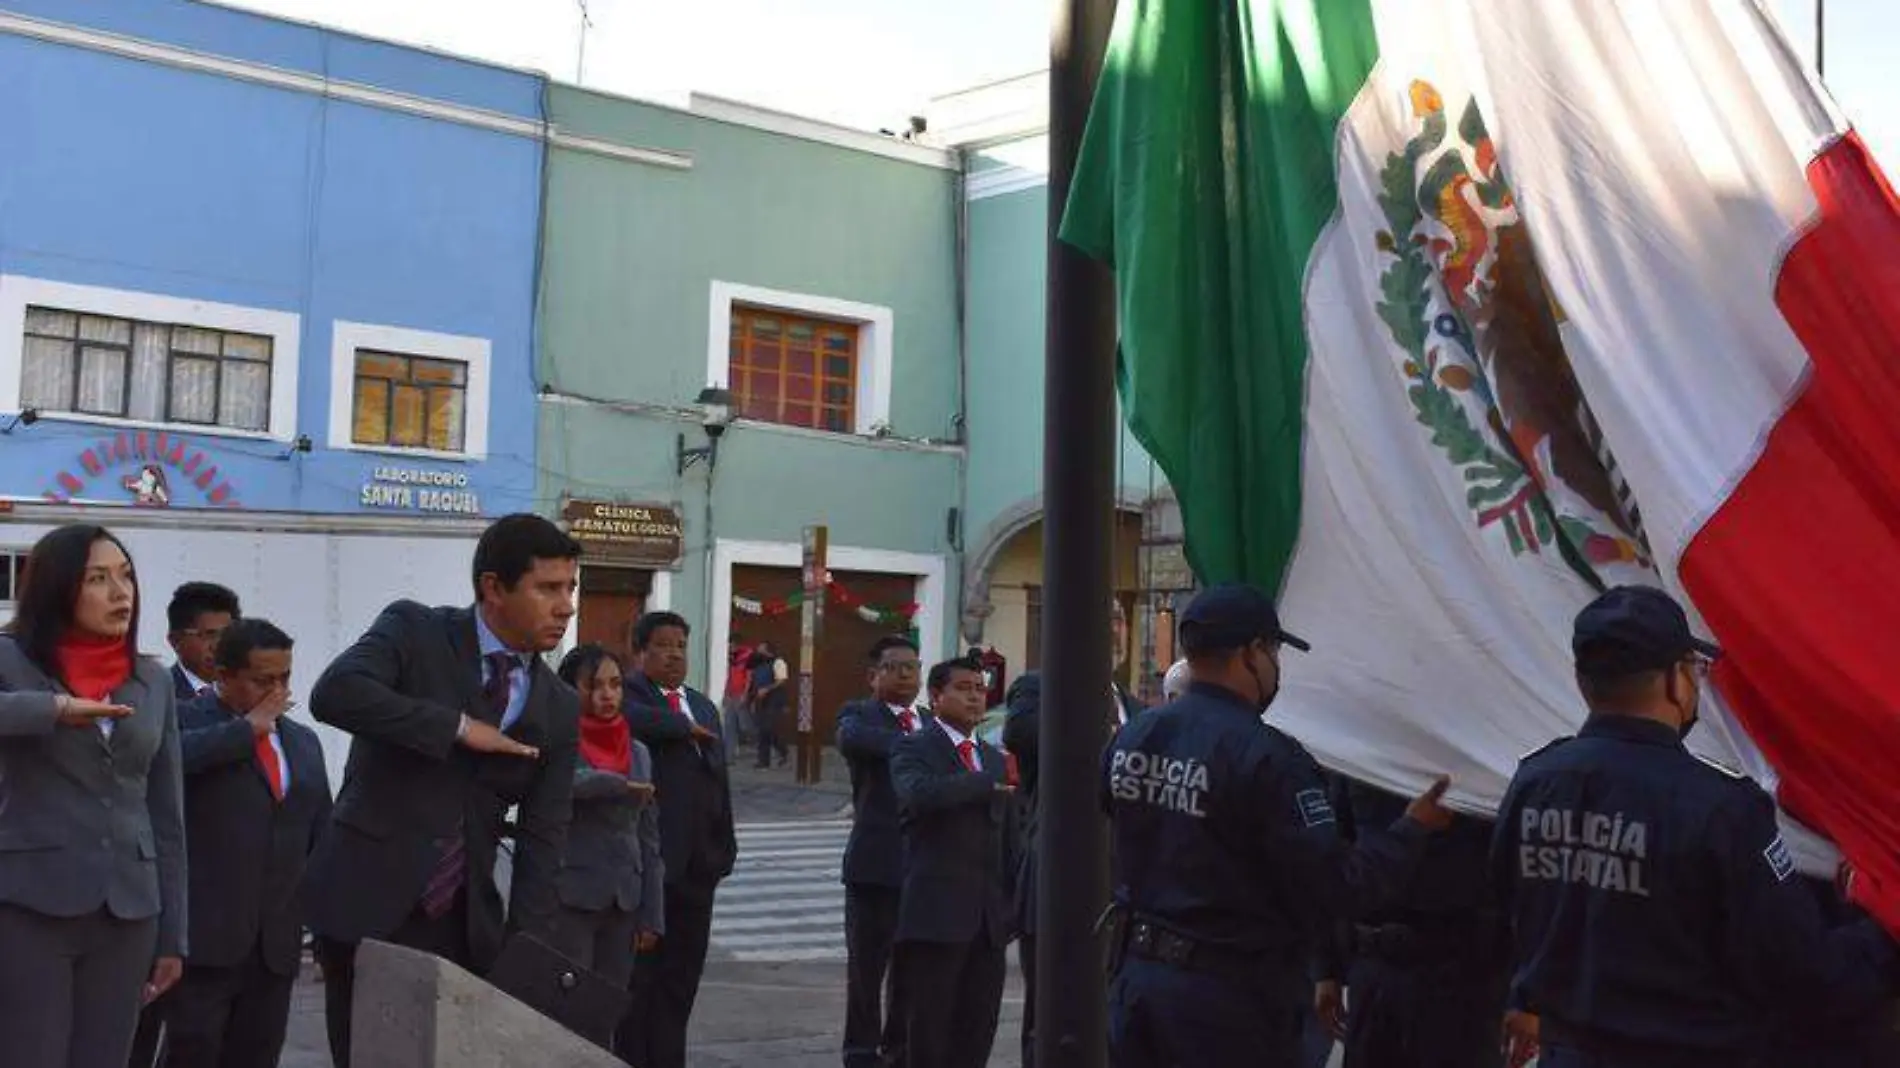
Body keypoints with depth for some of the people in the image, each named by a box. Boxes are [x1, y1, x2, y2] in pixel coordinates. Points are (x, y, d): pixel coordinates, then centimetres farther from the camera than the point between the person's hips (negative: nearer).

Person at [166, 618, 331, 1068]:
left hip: (277, 944, 6)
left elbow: (321, 835, 21)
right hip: (204, 937, -5)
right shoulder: (185, 720, -2)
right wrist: (249, 727, -15)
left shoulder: (303, 741, 16)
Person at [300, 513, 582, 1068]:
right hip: (367, 903, -4)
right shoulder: (414, 630, -5)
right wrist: (459, 727, -18)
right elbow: (334, 693, -24)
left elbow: (543, 840, 1)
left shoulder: (559, 708, 5)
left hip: (466, 923, 4)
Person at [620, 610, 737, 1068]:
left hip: (697, 860, 7)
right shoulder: (628, 692, -3)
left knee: (681, 975, 10)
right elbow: (633, 720, -28)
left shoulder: (703, 706, 20)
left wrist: (724, 848, 13)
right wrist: (686, 727, -12)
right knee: (639, 972, 0)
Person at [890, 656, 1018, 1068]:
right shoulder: (914, 750, -3)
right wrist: (989, 782, -20)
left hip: (989, 918, 6)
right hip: (936, 914, -6)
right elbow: (920, 793, -27)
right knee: (928, 1034, 0)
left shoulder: (995, 758, 17)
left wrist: (1014, 908, 15)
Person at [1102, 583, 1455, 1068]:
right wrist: (1412, 829, -6)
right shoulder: (1266, 758, -19)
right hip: (1229, 994, -7)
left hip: (1136, 975, 7)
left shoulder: (1131, 737, 4)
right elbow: (1335, 889, -18)